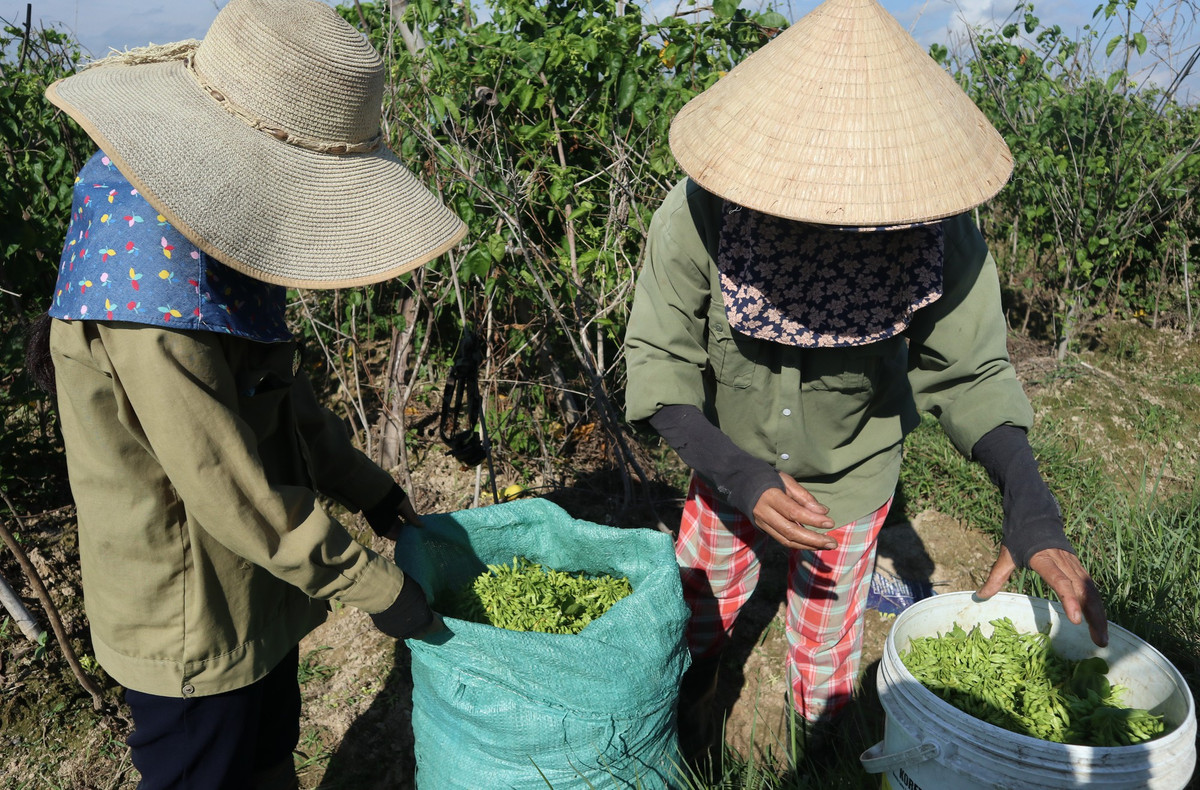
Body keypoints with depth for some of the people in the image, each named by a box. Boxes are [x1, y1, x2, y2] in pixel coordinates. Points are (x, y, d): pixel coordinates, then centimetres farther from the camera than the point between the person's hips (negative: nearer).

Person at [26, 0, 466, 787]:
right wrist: (376, 587, -18)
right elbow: (233, 492, -28)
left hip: (248, 594, 9)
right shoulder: (155, 290, -32)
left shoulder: (215, 236, -2)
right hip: (191, 627, -8)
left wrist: (368, 487, 10)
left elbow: (280, 392, 8)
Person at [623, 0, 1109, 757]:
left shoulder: (939, 227, -27)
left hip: (850, 483, 0)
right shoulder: (700, 213, -31)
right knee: (697, 622, 22)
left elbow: (969, 369, -17)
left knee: (826, 677, 16)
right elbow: (658, 363, -22)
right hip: (729, 467, 0)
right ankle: (687, 729, 55)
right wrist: (738, 474, -36)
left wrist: (1032, 504, -32)